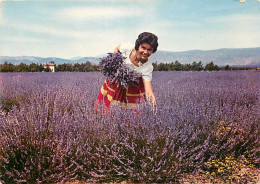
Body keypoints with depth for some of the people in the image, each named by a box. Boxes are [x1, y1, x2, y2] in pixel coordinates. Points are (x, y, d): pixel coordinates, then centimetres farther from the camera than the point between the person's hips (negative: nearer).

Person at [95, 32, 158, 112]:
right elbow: (117, 49, -2)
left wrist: (153, 104, -52)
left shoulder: (148, 67, -30)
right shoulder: (127, 47, -27)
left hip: (132, 87, -1)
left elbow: (148, 91, -35)